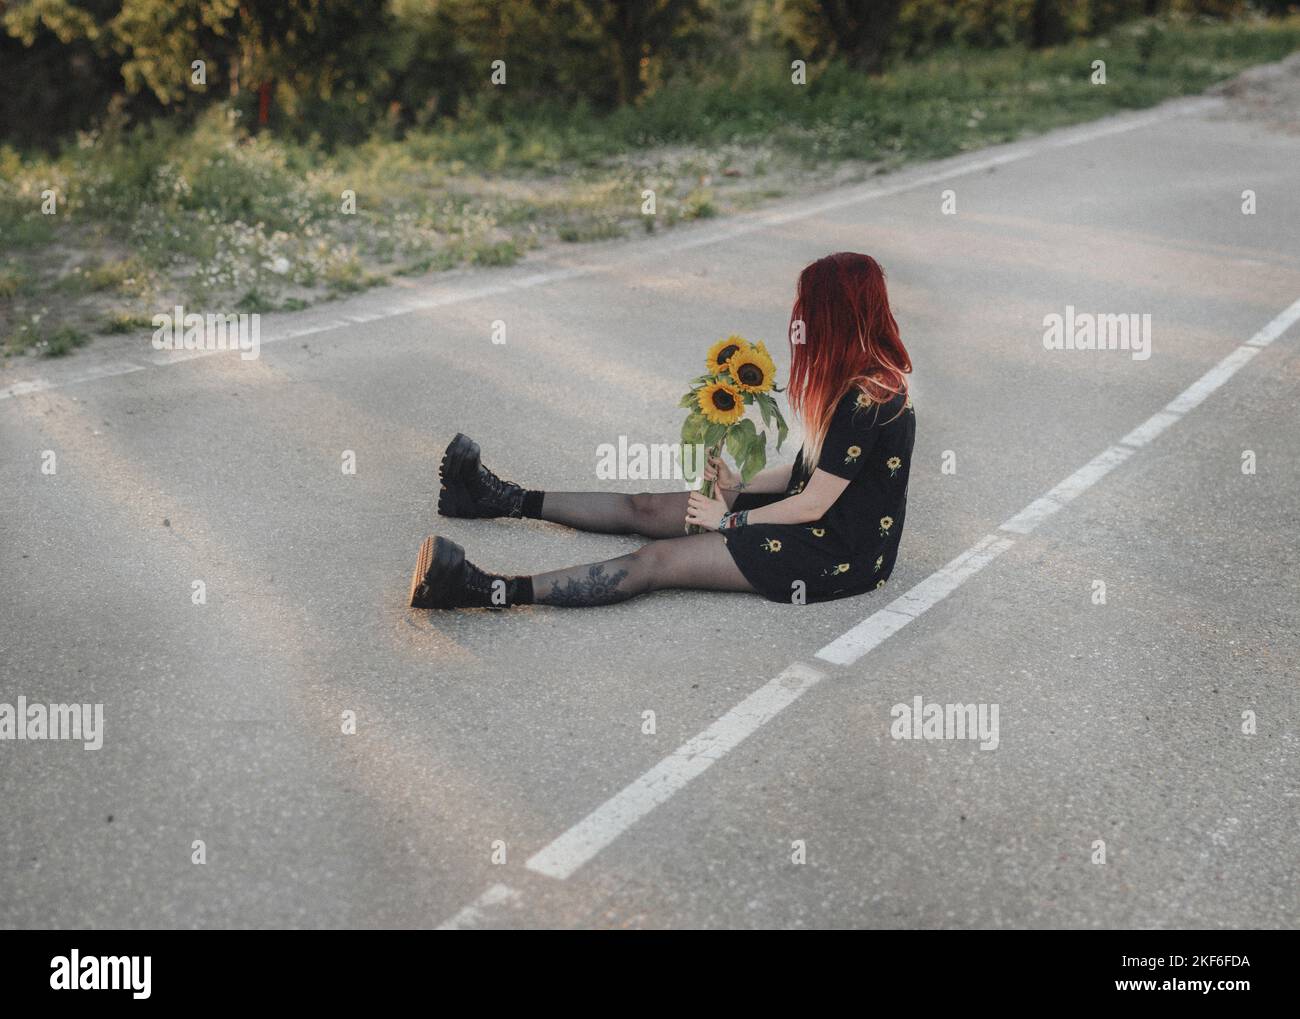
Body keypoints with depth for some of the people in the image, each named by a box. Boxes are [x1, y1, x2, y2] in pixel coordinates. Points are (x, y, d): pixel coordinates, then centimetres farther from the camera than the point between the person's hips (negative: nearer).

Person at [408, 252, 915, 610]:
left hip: (836, 552, -9)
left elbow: (812, 505, -22)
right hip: (814, 518, 9)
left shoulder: (868, 396, -24)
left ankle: (495, 592, -26)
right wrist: (740, 489, 7)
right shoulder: (861, 377, 7)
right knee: (644, 508, 10)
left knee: (657, 560, -20)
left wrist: (729, 519, -10)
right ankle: (504, 499, 19)